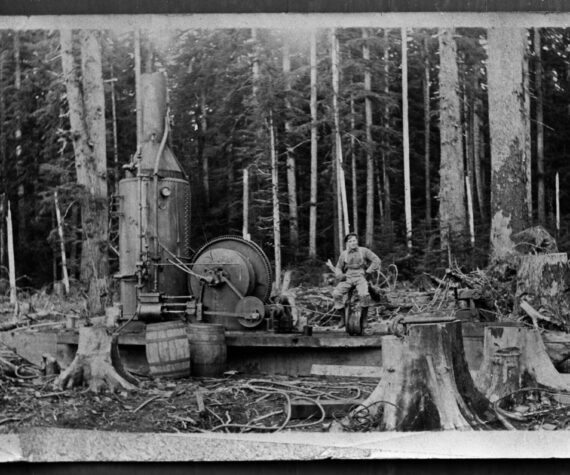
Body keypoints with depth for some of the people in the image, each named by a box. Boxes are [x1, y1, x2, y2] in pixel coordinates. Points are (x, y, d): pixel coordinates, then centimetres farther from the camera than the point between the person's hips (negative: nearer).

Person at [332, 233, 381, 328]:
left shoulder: (364, 251, 6)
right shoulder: (344, 254, 13)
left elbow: (377, 261, 3)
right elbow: (338, 267, 21)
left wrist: (368, 271, -2)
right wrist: (340, 275, -1)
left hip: (360, 278, -2)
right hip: (347, 278, 3)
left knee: (364, 295, -34)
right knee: (336, 293, -25)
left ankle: (364, 319, -13)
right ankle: (342, 319, -13)